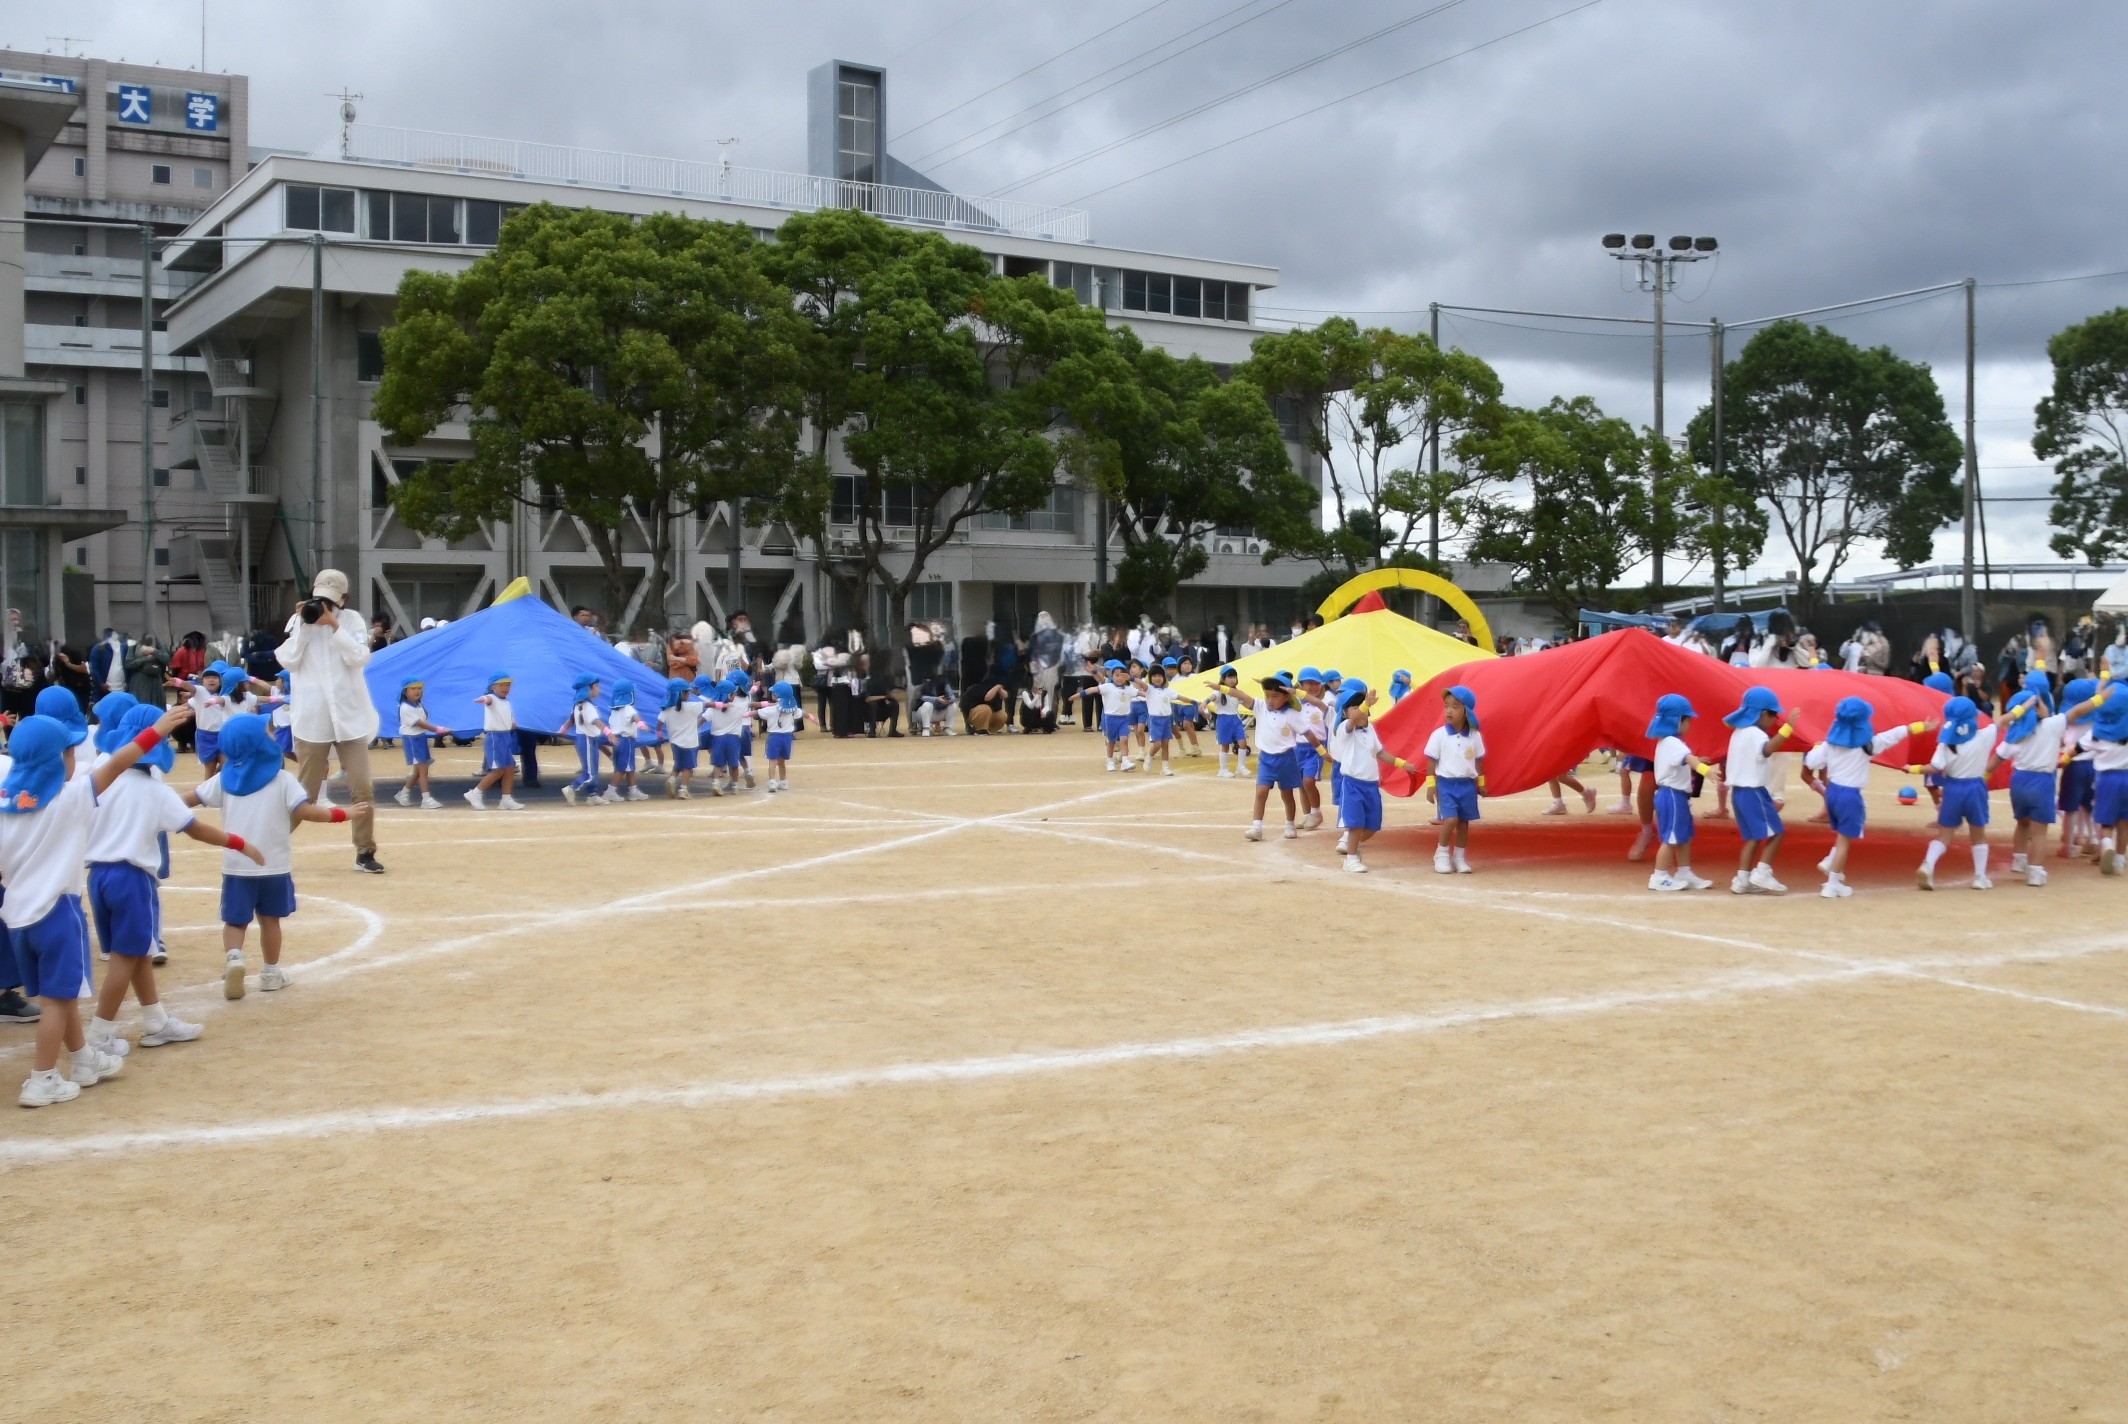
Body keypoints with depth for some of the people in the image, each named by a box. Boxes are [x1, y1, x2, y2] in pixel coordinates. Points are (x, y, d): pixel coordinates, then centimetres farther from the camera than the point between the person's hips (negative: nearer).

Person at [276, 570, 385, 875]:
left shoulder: (352, 620, 1)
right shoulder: (298, 620, 2)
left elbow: (359, 657, -12)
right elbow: (288, 661, -6)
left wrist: (333, 626, -17)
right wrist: (303, 625, -11)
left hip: (350, 717, 1)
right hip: (311, 720, 0)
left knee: (362, 788, -1)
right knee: (304, 791, 6)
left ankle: (365, 853, 9)